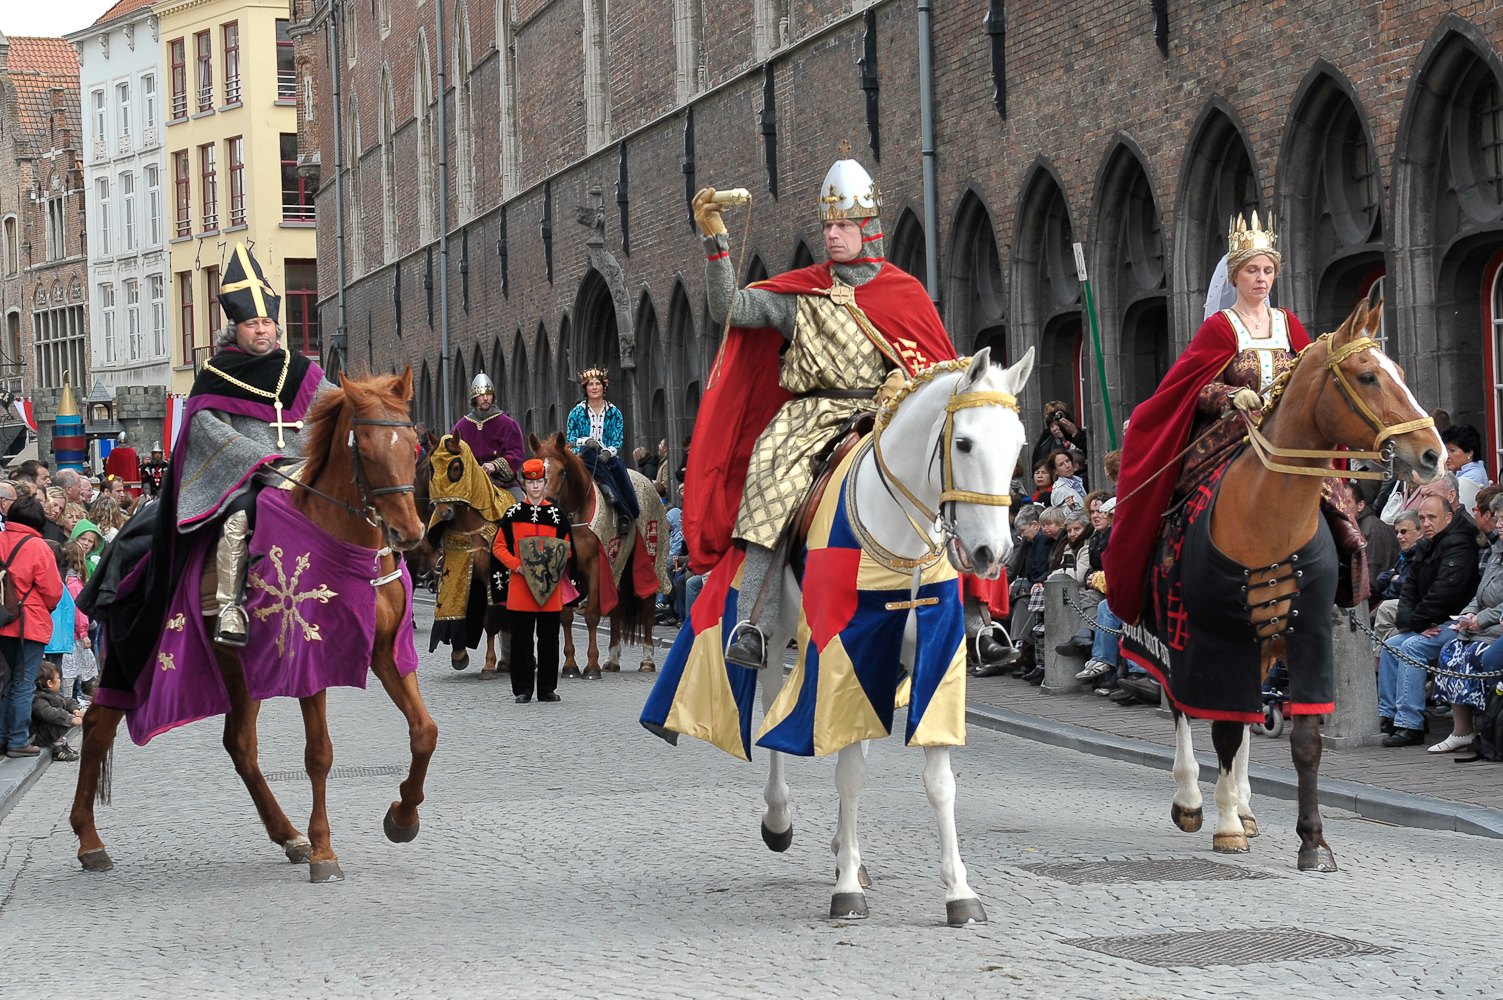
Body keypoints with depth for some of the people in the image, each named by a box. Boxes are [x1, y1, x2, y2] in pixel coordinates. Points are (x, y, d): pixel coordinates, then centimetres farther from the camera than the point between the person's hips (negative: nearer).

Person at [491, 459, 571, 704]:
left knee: (549, 638, 3)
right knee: (521, 639, 0)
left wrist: (554, 565, -7)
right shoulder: (513, 514, 5)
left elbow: (567, 548, 12)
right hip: (520, 583, -1)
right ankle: (523, 689, 7)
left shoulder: (556, 514, 7)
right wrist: (517, 565, -9)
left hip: (550, 586, 1)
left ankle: (547, 688, 11)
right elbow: (498, 546, 5)